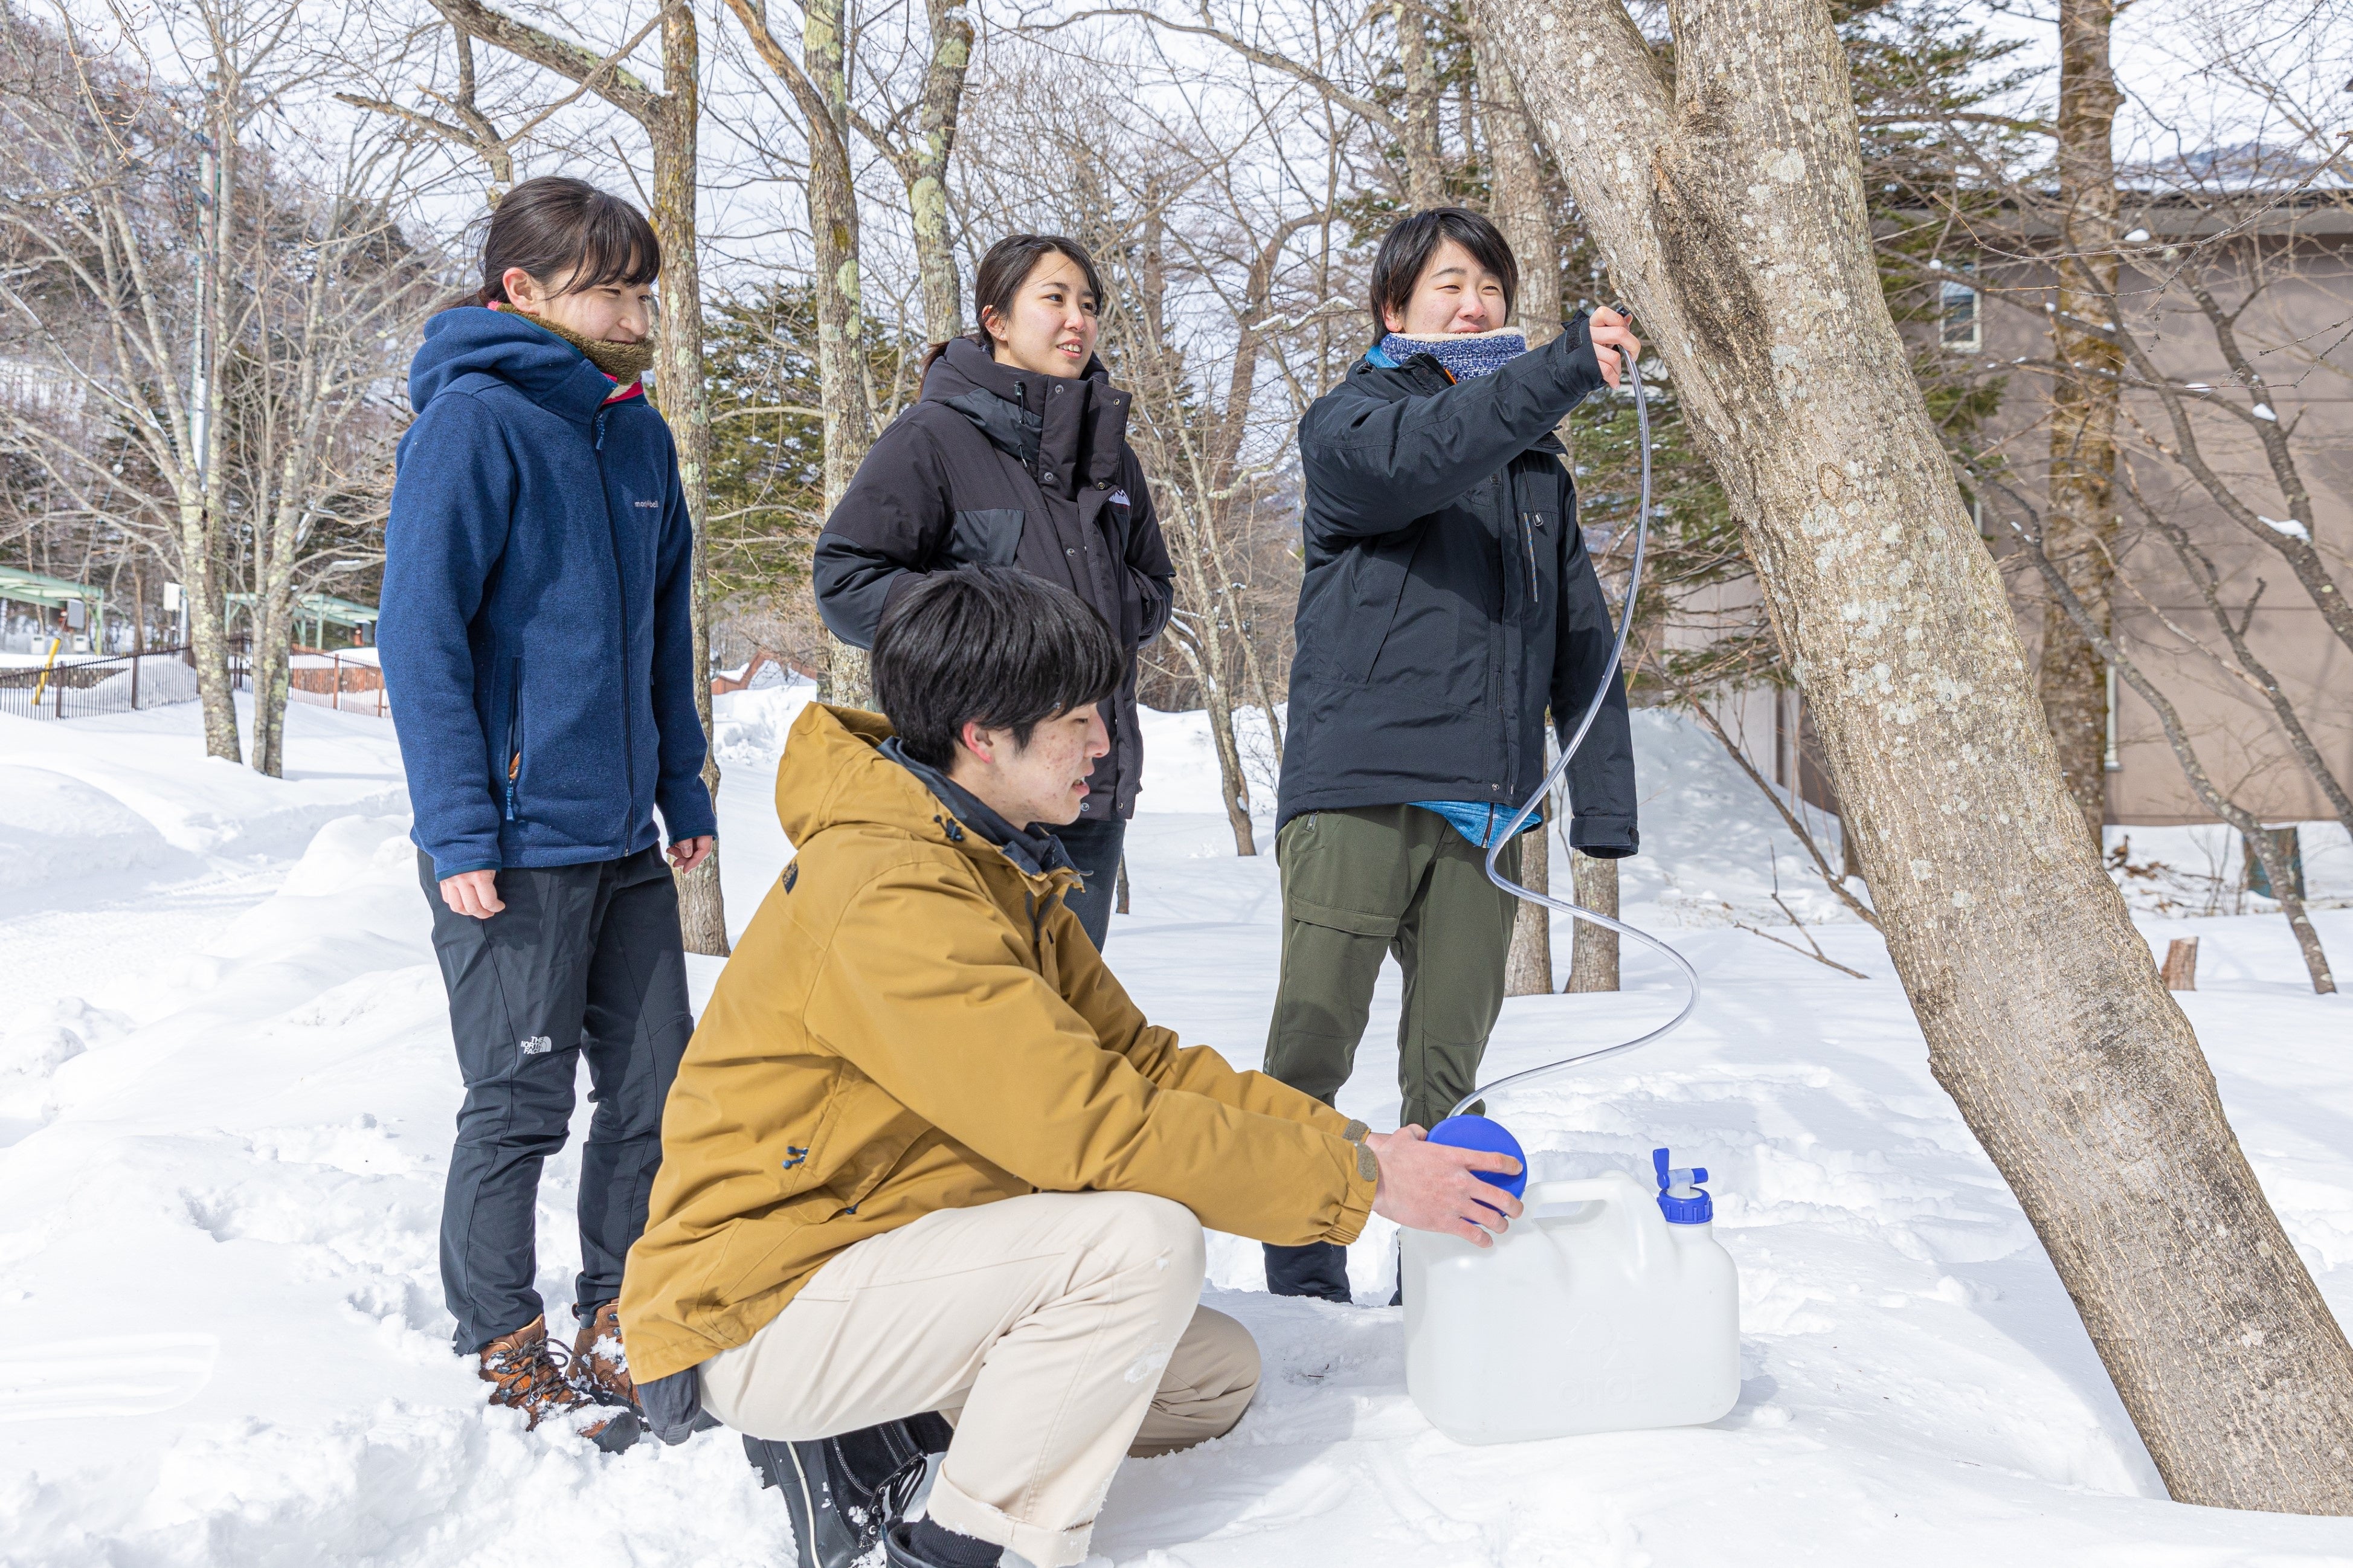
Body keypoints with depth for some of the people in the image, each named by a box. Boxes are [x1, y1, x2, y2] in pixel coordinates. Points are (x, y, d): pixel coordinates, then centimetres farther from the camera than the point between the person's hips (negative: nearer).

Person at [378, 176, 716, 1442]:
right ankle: (507, 1357, 19)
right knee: (519, 1104, 3)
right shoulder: (473, 421, -11)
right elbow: (420, 632, -14)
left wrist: (683, 787, 15)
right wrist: (457, 829, -17)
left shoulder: (637, 434, 12)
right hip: (517, 843, -7)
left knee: (657, 1088, 12)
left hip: (625, 838, 7)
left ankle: (622, 1326, 27)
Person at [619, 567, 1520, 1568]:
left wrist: (1347, 1139, -5)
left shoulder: (998, 871, 8)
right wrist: (1358, 1181, -22)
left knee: (1217, 1376, 6)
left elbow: (1137, 1056, 6)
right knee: (1142, 1241, -28)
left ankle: (862, 1440, 8)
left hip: (873, 1253, 10)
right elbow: (1093, 1127, -29)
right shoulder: (889, 896, -25)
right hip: (758, 1312, -10)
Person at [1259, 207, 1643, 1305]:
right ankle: (1302, 1277, 5)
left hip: (1485, 806, 4)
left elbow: (1582, 645, 17)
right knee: (1315, 1039, -6)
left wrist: (1604, 802, 8)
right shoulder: (1349, 421, 6)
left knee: (1450, 1056, 8)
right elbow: (1415, 458, -20)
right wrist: (1559, 371, -31)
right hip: (1356, 784, -4)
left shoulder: (1537, 470, 21)